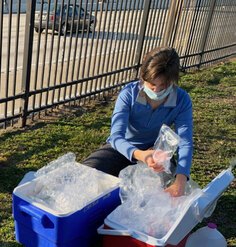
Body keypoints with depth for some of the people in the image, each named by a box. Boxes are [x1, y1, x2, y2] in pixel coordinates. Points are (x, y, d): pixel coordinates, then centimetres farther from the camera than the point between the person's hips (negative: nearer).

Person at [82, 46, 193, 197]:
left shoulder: (182, 101, -21)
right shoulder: (129, 93, -25)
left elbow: (185, 143, -29)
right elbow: (116, 136, -32)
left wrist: (180, 183, -47)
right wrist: (139, 155, -55)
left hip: (154, 152, 1)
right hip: (122, 148, -1)